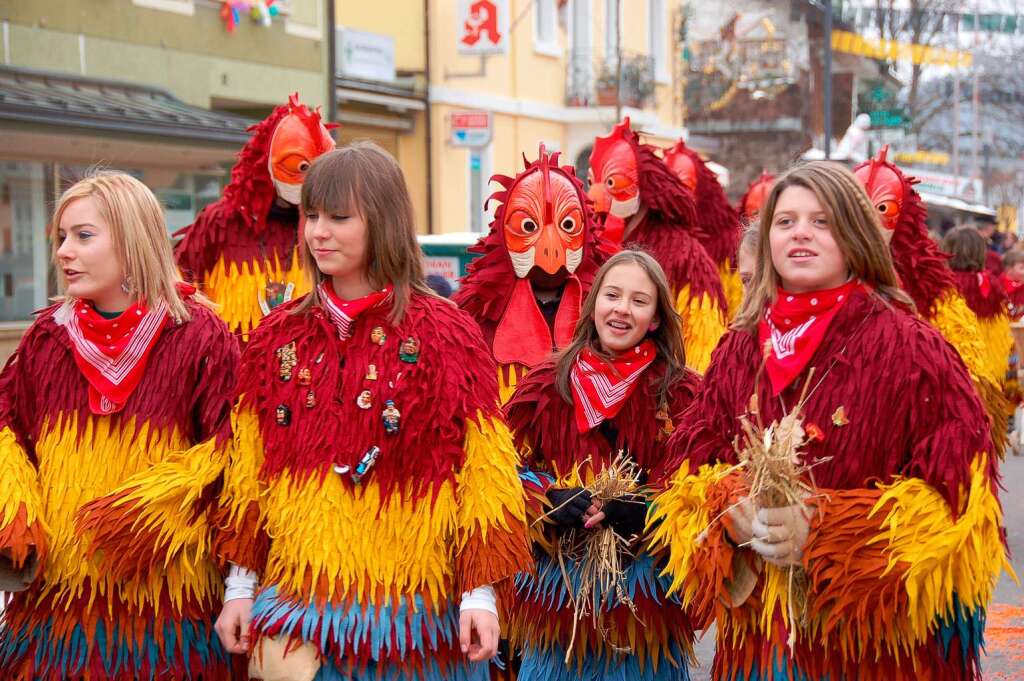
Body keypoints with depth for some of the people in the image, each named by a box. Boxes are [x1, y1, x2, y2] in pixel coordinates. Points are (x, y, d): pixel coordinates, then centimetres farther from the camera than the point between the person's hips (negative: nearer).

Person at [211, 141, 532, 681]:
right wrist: (241, 584, 8)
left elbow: (484, 474, -6)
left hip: (411, 610, -2)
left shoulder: (444, 335, -5)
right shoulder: (278, 337, 5)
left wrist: (481, 592, -10)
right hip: (297, 604, 3)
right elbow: (248, 474, 10)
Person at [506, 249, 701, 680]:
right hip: (556, 589, 1)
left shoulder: (682, 393, -1)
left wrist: (644, 509, -21)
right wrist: (550, 500, -16)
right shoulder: (546, 384, 2)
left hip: (644, 593, -1)